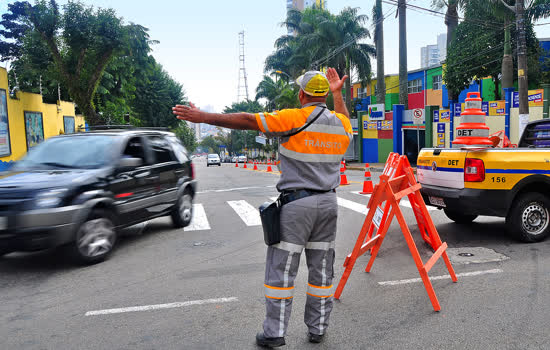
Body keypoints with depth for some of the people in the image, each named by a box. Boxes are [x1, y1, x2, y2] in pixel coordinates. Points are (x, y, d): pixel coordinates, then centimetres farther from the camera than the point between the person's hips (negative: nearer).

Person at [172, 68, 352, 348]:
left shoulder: (294, 119, -10)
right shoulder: (340, 123, 8)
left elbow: (247, 121, -14)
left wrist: (203, 117, -9)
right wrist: (337, 93, 42)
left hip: (297, 203, -6)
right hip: (328, 203, 6)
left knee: (281, 268, 4)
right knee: (321, 268, 13)